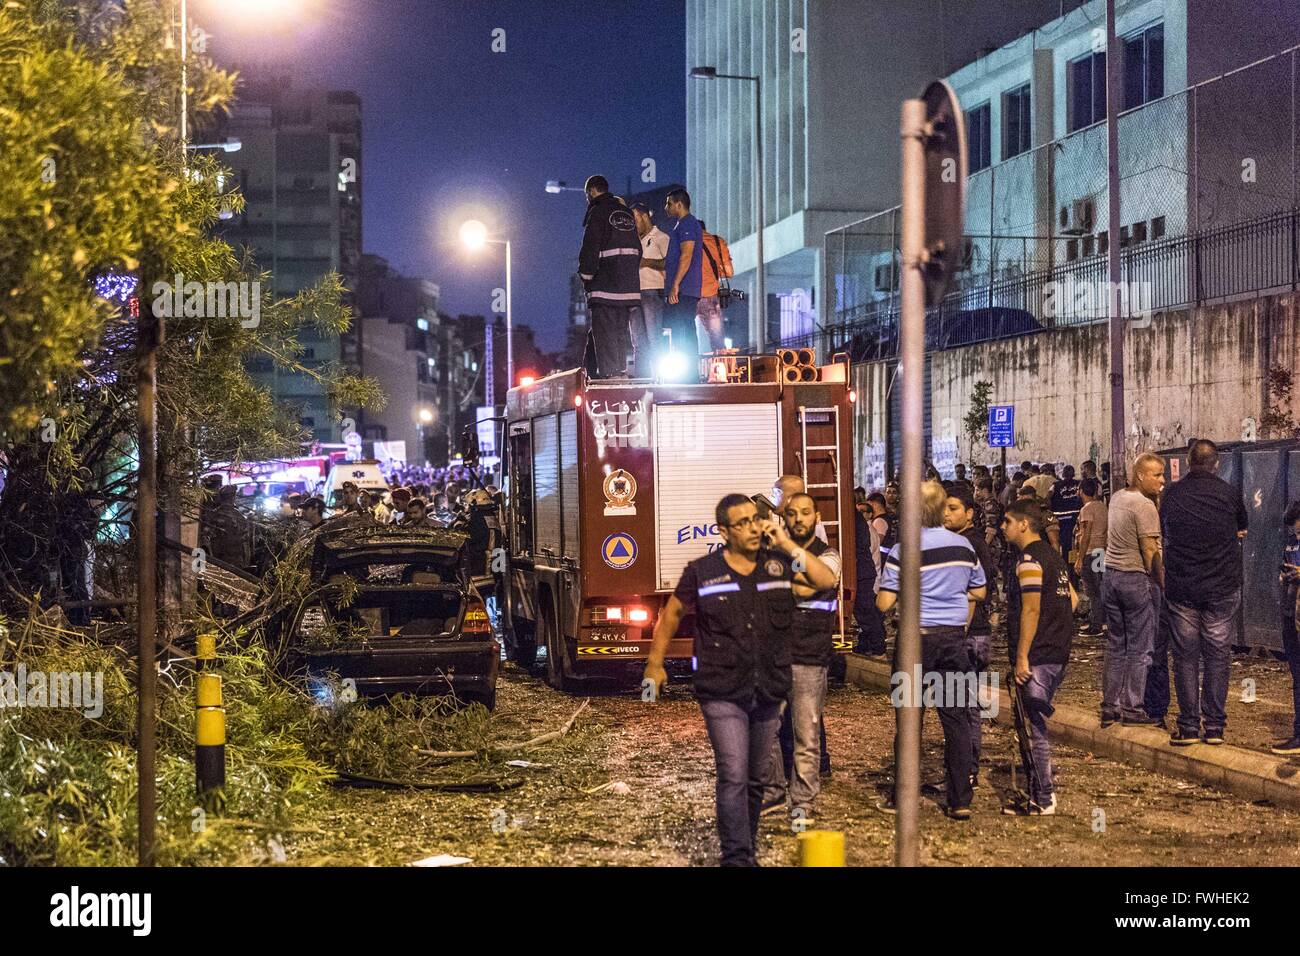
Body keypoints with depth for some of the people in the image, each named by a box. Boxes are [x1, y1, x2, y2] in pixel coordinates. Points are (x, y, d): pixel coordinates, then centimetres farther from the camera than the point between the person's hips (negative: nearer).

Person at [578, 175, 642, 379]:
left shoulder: (598, 212, -6)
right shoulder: (626, 212, 18)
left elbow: (590, 247, -12)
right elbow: (637, 248, 18)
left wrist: (585, 275, -8)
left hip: (605, 279, -7)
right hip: (629, 281, 7)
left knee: (603, 326, -7)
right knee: (621, 326, 11)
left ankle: (607, 369, -12)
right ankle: (621, 367, 12)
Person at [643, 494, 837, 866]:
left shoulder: (779, 564, 4)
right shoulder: (702, 572, -3)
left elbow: (827, 581, -5)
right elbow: (672, 613, 9)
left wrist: (788, 545, -9)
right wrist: (655, 663, 10)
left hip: (769, 693, 4)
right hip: (723, 693, -4)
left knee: (756, 778, 15)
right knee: (734, 777, -13)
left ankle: (749, 850, 30)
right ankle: (737, 858, -11)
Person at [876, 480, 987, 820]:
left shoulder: (903, 551, -12)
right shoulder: (964, 546, 2)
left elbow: (884, 604, -12)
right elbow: (979, 592, 14)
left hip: (917, 637, -3)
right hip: (955, 638, 3)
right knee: (957, 718, 6)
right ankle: (960, 801, 6)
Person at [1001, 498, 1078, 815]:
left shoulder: (1029, 559, -14)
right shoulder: (1051, 554, 15)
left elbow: (1031, 610, -19)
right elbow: (1073, 598, 21)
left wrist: (1022, 657, -18)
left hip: (1037, 656, -10)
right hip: (1057, 652, 10)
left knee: (1035, 727, -5)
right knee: (1035, 725, 15)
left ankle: (1043, 800, -3)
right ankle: (1038, 792, 19)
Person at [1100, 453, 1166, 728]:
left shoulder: (1117, 497, 10)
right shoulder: (1144, 506, -15)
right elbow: (1150, 553, -17)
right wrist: (1162, 584, -11)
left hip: (1111, 574, 8)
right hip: (1136, 579, -8)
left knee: (1115, 644, 13)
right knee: (1139, 647, 1)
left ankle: (1109, 707, 16)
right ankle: (1132, 708, 3)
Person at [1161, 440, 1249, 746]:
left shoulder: (1171, 494, 0)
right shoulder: (1229, 493, -3)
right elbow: (1243, 530, 14)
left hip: (1180, 586, 1)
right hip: (1222, 588, -1)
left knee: (1185, 657, 5)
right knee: (1217, 656, 5)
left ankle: (1188, 726, 5)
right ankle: (1214, 726, 6)